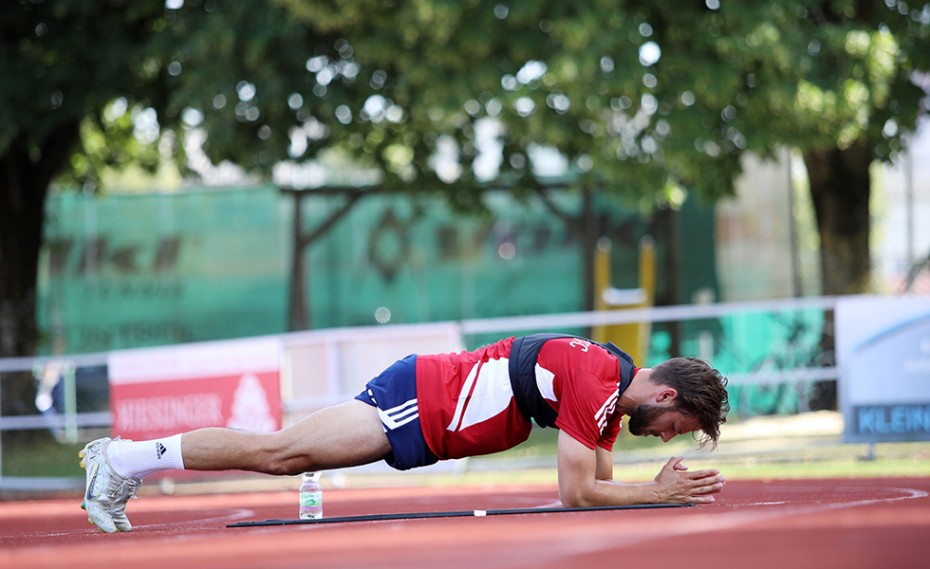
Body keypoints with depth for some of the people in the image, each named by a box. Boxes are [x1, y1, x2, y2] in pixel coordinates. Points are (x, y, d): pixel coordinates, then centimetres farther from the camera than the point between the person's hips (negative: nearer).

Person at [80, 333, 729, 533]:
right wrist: (660, 493, -17)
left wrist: (667, 483, 3)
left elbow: (600, 479, 17)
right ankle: (127, 457, -4)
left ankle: (127, 458, 13)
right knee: (278, 451, -9)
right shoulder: (596, 384, -21)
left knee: (282, 457, 9)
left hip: (430, 399, 8)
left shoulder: (617, 382, 8)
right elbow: (577, 493, -22)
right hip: (423, 400, -8)